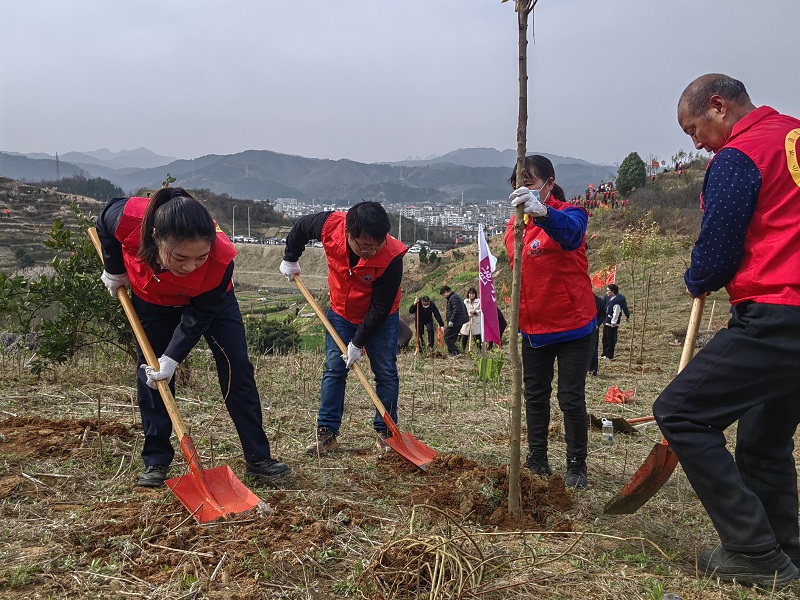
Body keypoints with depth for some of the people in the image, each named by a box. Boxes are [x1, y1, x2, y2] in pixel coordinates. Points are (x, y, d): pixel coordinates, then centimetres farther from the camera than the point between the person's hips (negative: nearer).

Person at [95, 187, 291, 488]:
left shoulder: (221, 260, -42)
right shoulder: (127, 218, -40)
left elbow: (198, 317, -26)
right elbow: (104, 225, -12)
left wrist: (171, 359, -30)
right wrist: (115, 271, -5)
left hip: (211, 300, -1)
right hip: (152, 298, 2)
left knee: (237, 369, -7)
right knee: (150, 375, 0)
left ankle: (258, 459, 2)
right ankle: (156, 462, 13)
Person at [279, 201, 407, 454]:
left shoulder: (391, 257, -35)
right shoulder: (331, 225, -28)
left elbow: (380, 308, -26)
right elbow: (301, 227, -3)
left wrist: (358, 343, -22)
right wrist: (290, 259, 6)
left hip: (380, 318, -2)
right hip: (341, 312, 3)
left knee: (386, 372, -2)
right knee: (333, 369, 0)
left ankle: (385, 433, 11)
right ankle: (326, 432, 7)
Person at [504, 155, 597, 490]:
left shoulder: (568, 214, -14)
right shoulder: (514, 225, 5)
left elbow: (570, 231, -41)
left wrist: (542, 212, -62)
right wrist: (517, 317, 13)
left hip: (572, 324, -6)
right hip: (533, 327, 6)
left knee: (571, 398, -1)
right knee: (535, 395, 13)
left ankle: (577, 467, 15)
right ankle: (537, 461, 25)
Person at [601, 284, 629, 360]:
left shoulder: (617, 300, -18)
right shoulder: (608, 298, 10)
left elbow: (616, 312, -19)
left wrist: (613, 322, -17)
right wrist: (604, 320, 21)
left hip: (612, 324, -9)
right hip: (606, 322, 9)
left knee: (610, 340, -1)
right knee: (605, 339, 16)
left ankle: (609, 356, 7)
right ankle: (605, 354, 26)